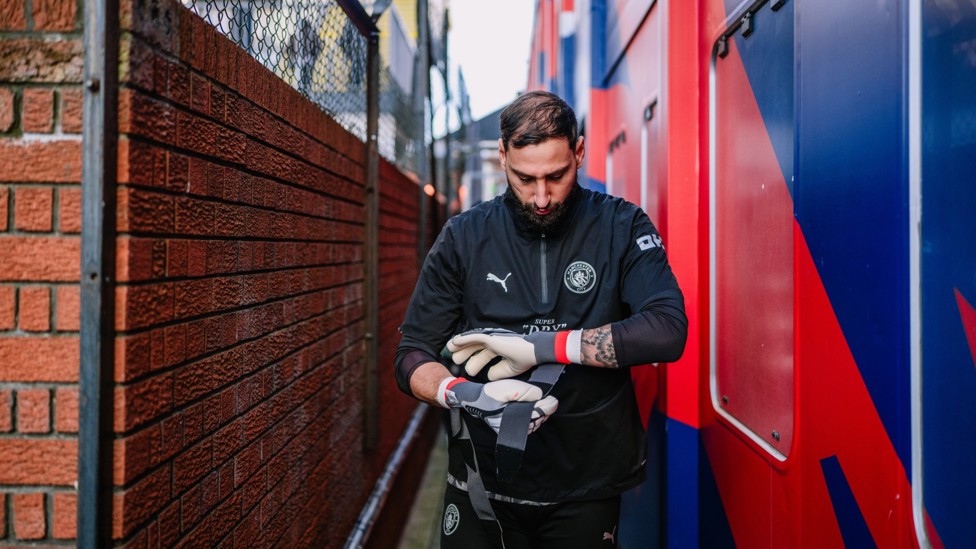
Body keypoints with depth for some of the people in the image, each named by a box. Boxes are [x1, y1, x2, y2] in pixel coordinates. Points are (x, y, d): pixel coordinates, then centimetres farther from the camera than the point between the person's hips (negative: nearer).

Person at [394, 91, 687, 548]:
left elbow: (667, 331, -20)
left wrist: (538, 345, -22)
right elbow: (412, 359, -4)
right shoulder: (465, 237, -3)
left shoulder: (621, 228, -6)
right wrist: (467, 395, -25)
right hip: (483, 483, 1)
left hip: (586, 490, 0)